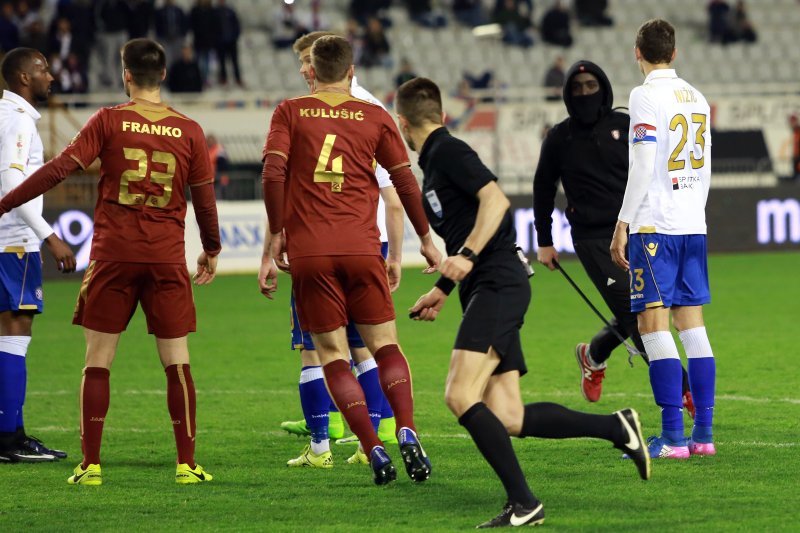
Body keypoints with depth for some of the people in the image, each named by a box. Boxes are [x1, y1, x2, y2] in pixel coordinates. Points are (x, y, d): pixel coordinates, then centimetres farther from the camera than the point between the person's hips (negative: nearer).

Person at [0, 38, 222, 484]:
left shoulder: (109, 121, -3)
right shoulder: (189, 131, 2)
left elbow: (60, 169, -8)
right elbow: (205, 197, 6)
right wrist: (212, 250, 21)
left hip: (113, 254, -1)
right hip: (167, 258, 1)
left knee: (98, 361, 5)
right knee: (177, 361, 5)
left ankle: (91, 464, 2)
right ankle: (187, 464, 3)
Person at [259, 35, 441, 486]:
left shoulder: (290, 112, 6)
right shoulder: (375, 117, 8)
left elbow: (273, 174, -5)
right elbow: (405, 179, 8)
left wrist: (276, 237, 1)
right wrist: (426, 239, 18)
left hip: (308, 250, -1)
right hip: (361, 247, 1)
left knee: (333, 355, 4)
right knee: (385, 345, 9)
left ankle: (374, 449, -6)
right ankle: (407, 432, -12)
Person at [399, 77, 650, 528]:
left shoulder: (448, 152, -6)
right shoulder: (435, 161, 23)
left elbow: (495, 199, -20)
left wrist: (467, 256, -26)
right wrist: (442, 290, 37)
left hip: (499, 286, -9)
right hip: (485, 292, 9)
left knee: (461, 397, -20)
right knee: (507, 419, 0)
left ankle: (523, 502, -21)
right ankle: (616, 428, 7)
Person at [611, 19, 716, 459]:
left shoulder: (646, 97, -8)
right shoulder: (696, 98, 13)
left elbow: (643, 167, -14)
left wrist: (622, 225, -11)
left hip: (654, 225, -7)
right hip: (694, 225, 7)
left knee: (654, 325, -7)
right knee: (692, 324, 9)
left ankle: (673, 436, -13)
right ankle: (703, 434, 6)